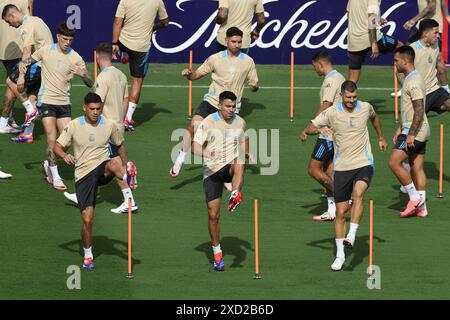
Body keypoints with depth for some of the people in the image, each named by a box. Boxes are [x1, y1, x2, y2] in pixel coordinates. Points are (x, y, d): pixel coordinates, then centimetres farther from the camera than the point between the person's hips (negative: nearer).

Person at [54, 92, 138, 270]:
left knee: (113, 165, -39)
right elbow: (57, 146, -2)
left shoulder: (109, 125, 3)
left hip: (102, 169, 0)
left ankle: (130, 201, -55)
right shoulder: (74, 126, -2)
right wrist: (64, 155, -25)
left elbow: (120, 146, 18)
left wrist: (125, 167, 6)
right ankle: (88, 256, 14)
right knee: (87, 219, -6)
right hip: (83, 174, 0)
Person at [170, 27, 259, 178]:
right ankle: (180, 160, -11)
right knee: (194, 124, -23)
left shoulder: (248, 61, 1)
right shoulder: (215, 59, 0)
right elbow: (197, 74, 7)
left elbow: (253, 85, 9)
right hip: (211, 101, -1)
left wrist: (254, 86, -15)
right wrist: (188, 74, -15)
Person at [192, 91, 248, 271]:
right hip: (212, 170, -2)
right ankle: (217, 253, 9)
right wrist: (206, 153, -27)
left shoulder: (240, 122, 8)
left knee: (239, 165, -38)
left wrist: (246, 154, 12)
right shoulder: (208, 122, -3)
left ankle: (235, 195, -58)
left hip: (231, 167, 2)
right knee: (213, 214, -5)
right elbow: (195, 146, -8)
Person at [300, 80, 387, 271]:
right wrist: (306, 131, -34)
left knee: (358, 193, -30)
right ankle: (340, 255, 9)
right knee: (340, 211, 0)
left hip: (364, 163, 0)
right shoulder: (332, 112, -6)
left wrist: (381, 138, 31)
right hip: (342, 167, 0)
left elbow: (374, 117, 25)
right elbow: (312, 126, -11)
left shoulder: (365, 107, 1)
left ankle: (351, 236, -31)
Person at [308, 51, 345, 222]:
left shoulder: (330, 81, -16)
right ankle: (332, 211, 10)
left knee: (314, 170, -5)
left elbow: (325, 107, -21)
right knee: (328, 172, 11)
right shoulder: (340, 78, 15)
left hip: (329, 135, -10)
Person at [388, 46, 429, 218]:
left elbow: (419, 110, -24)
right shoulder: (410, 79, 15)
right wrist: (400, 129, 26)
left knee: (394, 162, -9)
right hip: (418, 132, 10)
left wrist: (410, 134, -24)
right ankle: (421, 207, 10)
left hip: (415, 132, -10)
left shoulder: (414, 82, -18)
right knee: (417, 167, 9)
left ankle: (415, 197, -5)